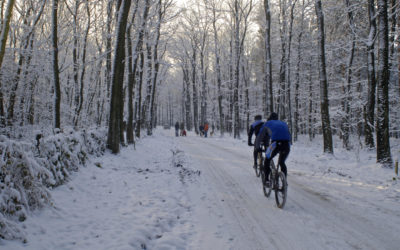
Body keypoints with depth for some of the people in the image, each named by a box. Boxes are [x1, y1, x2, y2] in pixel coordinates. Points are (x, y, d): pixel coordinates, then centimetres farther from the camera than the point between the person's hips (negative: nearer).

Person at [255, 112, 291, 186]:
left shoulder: (267, 124, 26)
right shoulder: (283, 123, 36)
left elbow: (260, 136, 31)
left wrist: (258, 147, 45)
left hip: (276, 143, -3)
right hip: (287, 144, 3)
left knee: (267, 160, 21)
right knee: (282, 163, 25)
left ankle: (266, 180, 15)